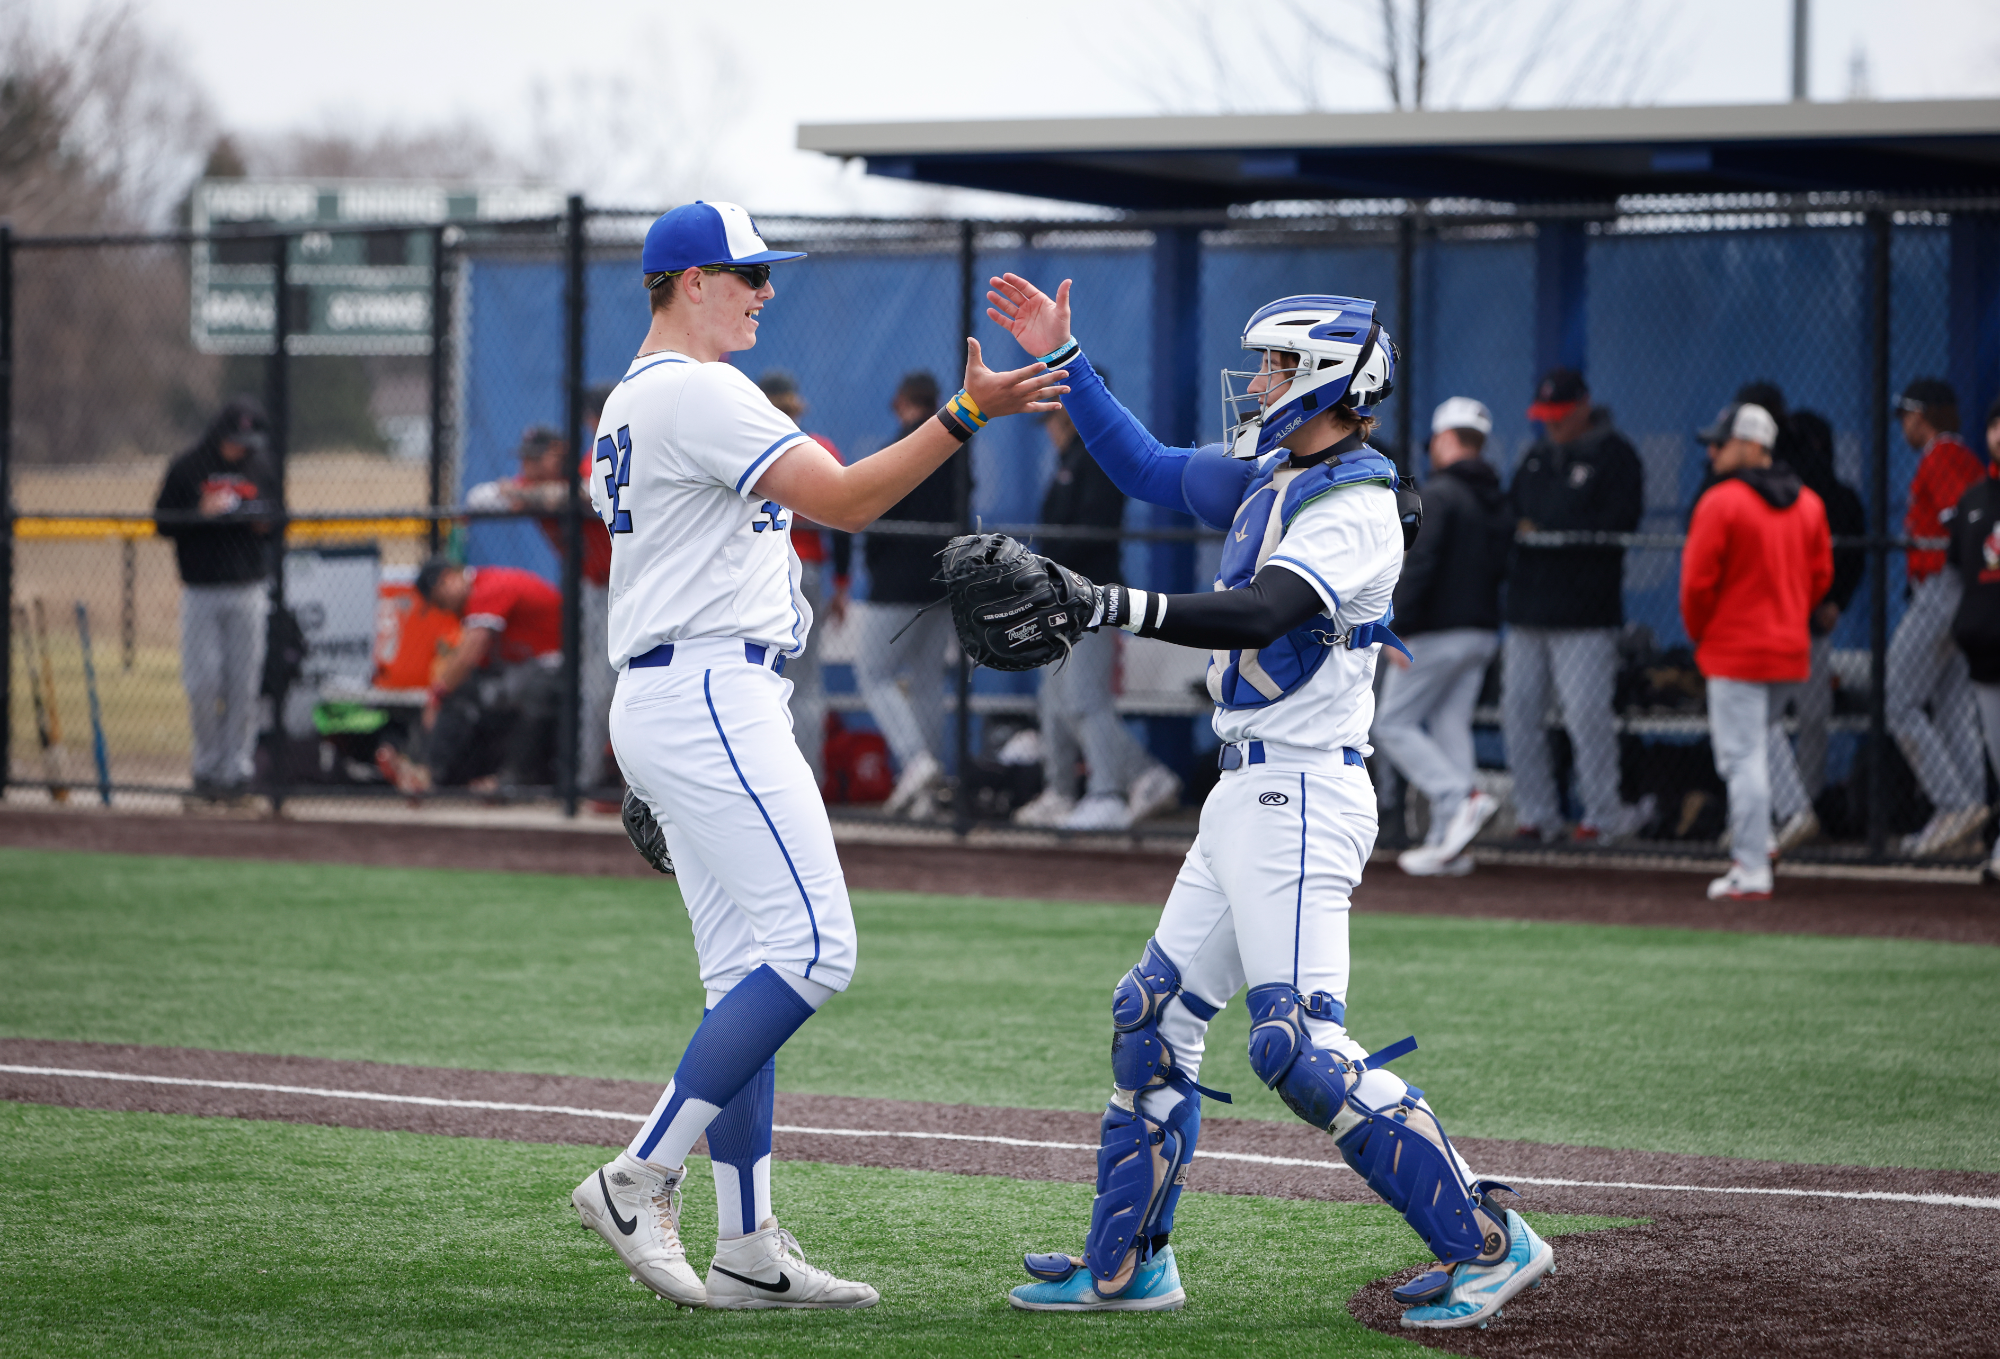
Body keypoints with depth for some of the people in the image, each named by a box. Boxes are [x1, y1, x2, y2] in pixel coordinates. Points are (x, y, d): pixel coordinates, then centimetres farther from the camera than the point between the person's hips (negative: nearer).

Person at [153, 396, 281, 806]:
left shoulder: (262, 471, 8)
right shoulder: (185, 470, 0)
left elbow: (280, 518, 17)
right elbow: (163, 522, -1)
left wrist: (266, 522, -6)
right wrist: (202, 514, -17)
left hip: (248, 593, 2)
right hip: (200, 593, -1)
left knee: (243, 686, -1)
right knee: (202, 684, -5)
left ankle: (235, 770, 6)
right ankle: (207, 766, 11)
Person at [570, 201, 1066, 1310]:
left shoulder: (629, 402, 21)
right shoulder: (699, 394, -12)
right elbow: (844, 501, -19)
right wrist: (967, 415, -19)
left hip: (664, 705, 11)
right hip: (710, 695, -11)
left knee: (751, 978, 8)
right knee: (811, 949, -13)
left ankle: (747, 1251, 5)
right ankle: (639, 1179, -13)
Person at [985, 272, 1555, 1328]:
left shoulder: (1354, 507, -16)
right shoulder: (1266, 476, 13)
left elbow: (1256, 615, -29)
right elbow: (1149, 468, 25)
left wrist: (1109, 604, -38)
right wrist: (1062, 360, 21)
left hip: (1302, 795, -10)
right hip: (1246, 798, 10)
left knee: (1301, 1046, -17)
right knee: (1155, 1018, 14)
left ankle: (1486, 1242, -13)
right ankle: (1125, 1265, 23)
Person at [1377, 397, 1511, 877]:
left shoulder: (1439, 494, -13)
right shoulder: (1496, 500, 13)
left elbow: (1420, 565, -21)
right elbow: (1503, 564, 15)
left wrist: (1399, 629, -20)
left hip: (1437, 633, -8)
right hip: (1484, 631, 8)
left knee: (1393, 724, 0)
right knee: (1450, 726, 8)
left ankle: (1460, 799, -16)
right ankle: (1447, 843, 5)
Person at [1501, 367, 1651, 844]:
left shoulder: (1614, 455, -2)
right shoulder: (1535, 458, 21)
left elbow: (1618, 523, -12)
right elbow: (1508, 512, 23)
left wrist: (1546, 533, -13)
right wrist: (1515, 528, -2)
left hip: (1584, 610, -7)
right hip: (1526, 608, 7)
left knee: (1587, 715, -10)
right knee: (1519, 711, 5)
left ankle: (1603, 814, -1)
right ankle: (1536, 814, 13)